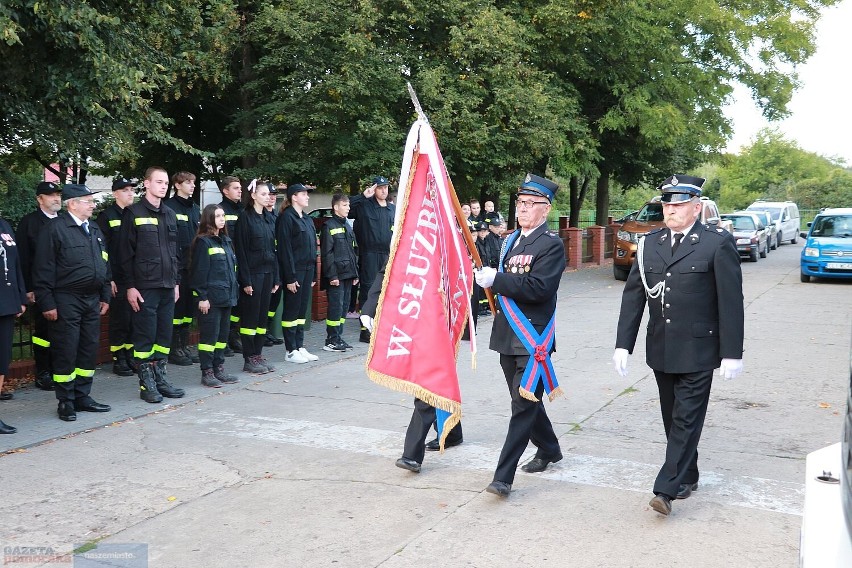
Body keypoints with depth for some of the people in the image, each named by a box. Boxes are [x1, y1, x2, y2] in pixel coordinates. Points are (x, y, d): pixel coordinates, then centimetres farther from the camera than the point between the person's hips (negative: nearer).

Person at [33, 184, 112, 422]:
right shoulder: (55, 228, -8)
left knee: (89, 350, 10)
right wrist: (47, 303, -14)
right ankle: (65, 402, 10)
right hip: (66, 301, -7)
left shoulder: (95, 230, 14)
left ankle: (82, 397, 21)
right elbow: (43, 270, -11)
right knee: (66, 352, -1)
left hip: (92, 300, 7)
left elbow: (104, 265, 20)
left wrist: (105, 296, 14)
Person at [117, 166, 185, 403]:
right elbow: (125, 253, -8)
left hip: (167, 286, 6)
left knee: (164, 335, 10)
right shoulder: (133, 213, -5)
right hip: (144, 286, -6)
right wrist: (130, 286, -12)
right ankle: (146, 384, 8)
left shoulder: (170, 215, 14)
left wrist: (176, 281, 15)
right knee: (145, 336, -1)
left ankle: (161, 378, 19)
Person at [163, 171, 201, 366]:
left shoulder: (195, 208, 17)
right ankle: (174, 349, 7)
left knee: (189, 307, 12)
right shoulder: (169, 207, -8)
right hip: (177, 265, -7)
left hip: (193, 266, 7)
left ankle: (184, 346, 22)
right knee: (177, 306, -2)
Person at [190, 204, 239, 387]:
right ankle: (207, 373, 4)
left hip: (226, 296, 8)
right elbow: (199, 271, -13)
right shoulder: (203, 242, -9)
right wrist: (202, 297, -16)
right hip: (211, 297, -8)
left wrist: (234, 291, 14)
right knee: (210, 334, -3)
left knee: (223, 334, 12)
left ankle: (219, 369, 21)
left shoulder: (226, 241, 15)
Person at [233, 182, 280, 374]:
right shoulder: (245, 218, -8)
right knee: (250, 316, -1)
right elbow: (240, 250, -12)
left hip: (267, 272, 7)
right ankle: (249, 359, 5)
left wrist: (276, 277, 10)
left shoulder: (268, 218, 13)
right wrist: (245, 280, -16)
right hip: (252, 273, -7)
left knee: (263, 315, 9)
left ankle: (258, 354, 17)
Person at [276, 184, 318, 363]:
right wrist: (290, 277, -18)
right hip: (294, 271, -8)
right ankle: (291, 351, 6)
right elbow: (285, 249, -15)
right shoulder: (287, 217, -10)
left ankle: (300, 347, 18)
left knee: (302, 309, 11)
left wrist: (313, 274, 13)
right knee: (291, 310, -1)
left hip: (307, 270, 8)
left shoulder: (307, 219, 15)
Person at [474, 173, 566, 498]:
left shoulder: (552, 245, -10)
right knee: (525, 400, 19)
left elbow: (538, 288, -23)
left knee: (523, 405, -6)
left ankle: (503, 476, -4)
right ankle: (549, 449, 40)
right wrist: (486, 276, 6)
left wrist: (496, 280, -23)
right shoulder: (510, 240, 15)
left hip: (533, 338, -8)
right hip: (508, 336, 8)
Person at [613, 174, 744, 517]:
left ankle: (667, 489, 0)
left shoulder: (718, 243, -8)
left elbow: (731, 302, -9)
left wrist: (732, 353, -11)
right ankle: (687, 477, 30)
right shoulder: (650, 243, 5)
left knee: (686, 420, -3)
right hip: (661, 350, 5)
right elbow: (633, 295, 4)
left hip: (697, 351, -5)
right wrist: (623, 344, 0)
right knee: (673, 419, 15)